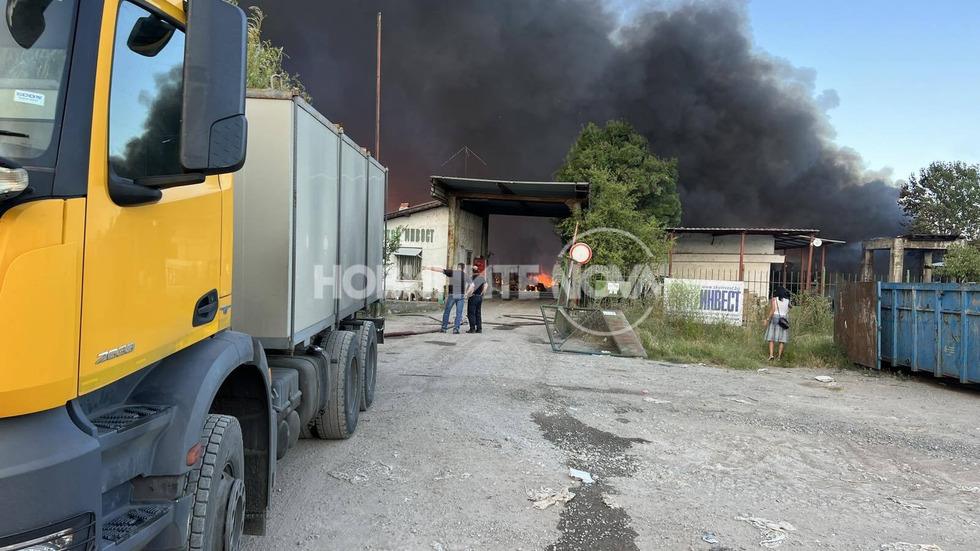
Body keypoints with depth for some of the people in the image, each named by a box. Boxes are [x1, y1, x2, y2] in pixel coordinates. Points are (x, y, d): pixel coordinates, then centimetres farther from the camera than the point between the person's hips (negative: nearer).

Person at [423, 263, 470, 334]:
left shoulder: (452, 272, -3)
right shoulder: (465, 275, 6)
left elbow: (439, 269, -4)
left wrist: (428, 267, -1)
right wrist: (467, 294, 9)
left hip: (452, 295, -1)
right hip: (461, 296, 2)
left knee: (446, 311, 12)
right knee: (459, 313, 5)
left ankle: (444, 328, 15)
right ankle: (456, 329, -2)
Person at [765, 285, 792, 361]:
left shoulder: (774, 299, -4)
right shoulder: (787, 300, 5)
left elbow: (773, 310, -14)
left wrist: (768, 319, -11)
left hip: (775, 318, -2)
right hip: (784, 320, 2)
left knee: (772, 337, 0)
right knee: (782, 338, 8)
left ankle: (771, 355, -13)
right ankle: (779, 356, 7)